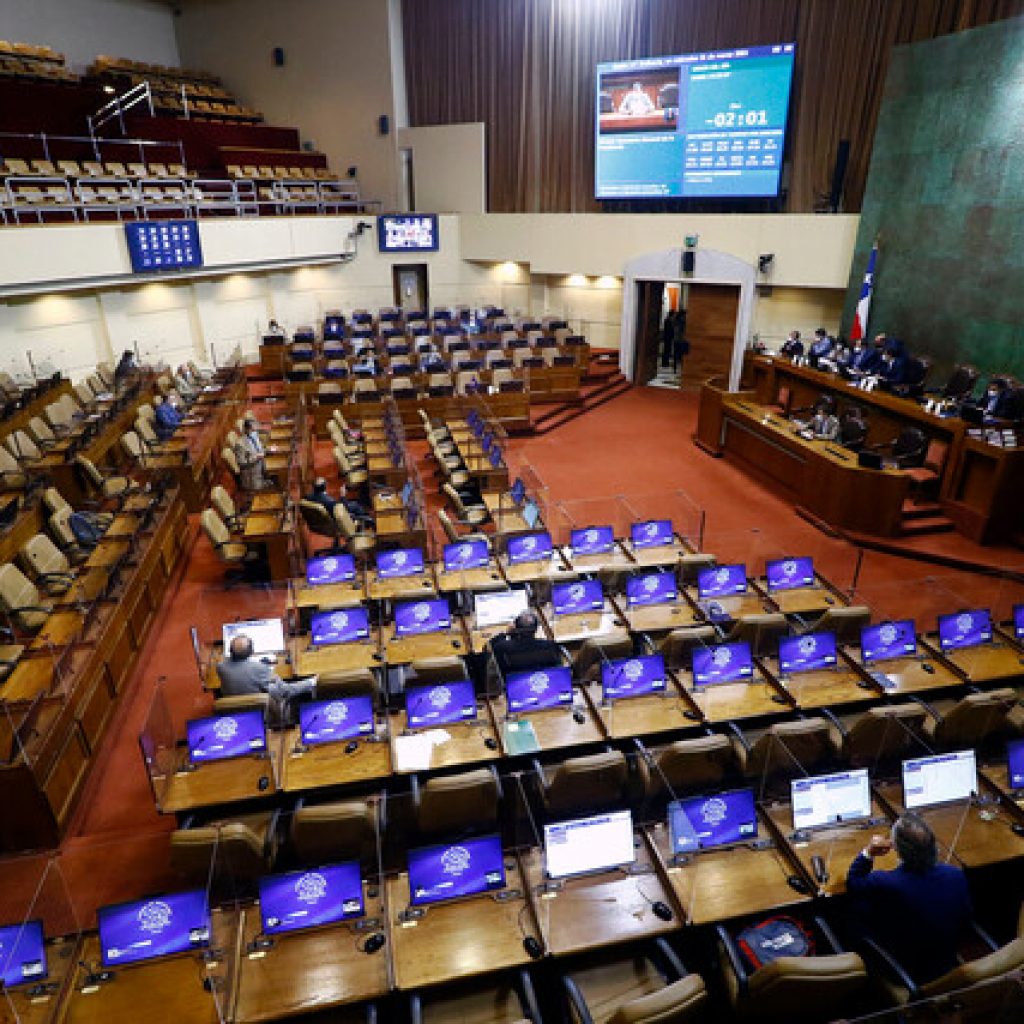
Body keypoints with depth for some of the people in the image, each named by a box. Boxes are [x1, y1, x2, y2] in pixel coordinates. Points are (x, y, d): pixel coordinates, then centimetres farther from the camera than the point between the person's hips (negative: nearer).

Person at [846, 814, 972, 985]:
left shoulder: (883, 884, -35)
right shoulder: (956, 876, -23)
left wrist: (868, 853, -20)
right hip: (947, 968, 4)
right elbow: (965, 921, -2)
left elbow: (852, 884, -10)